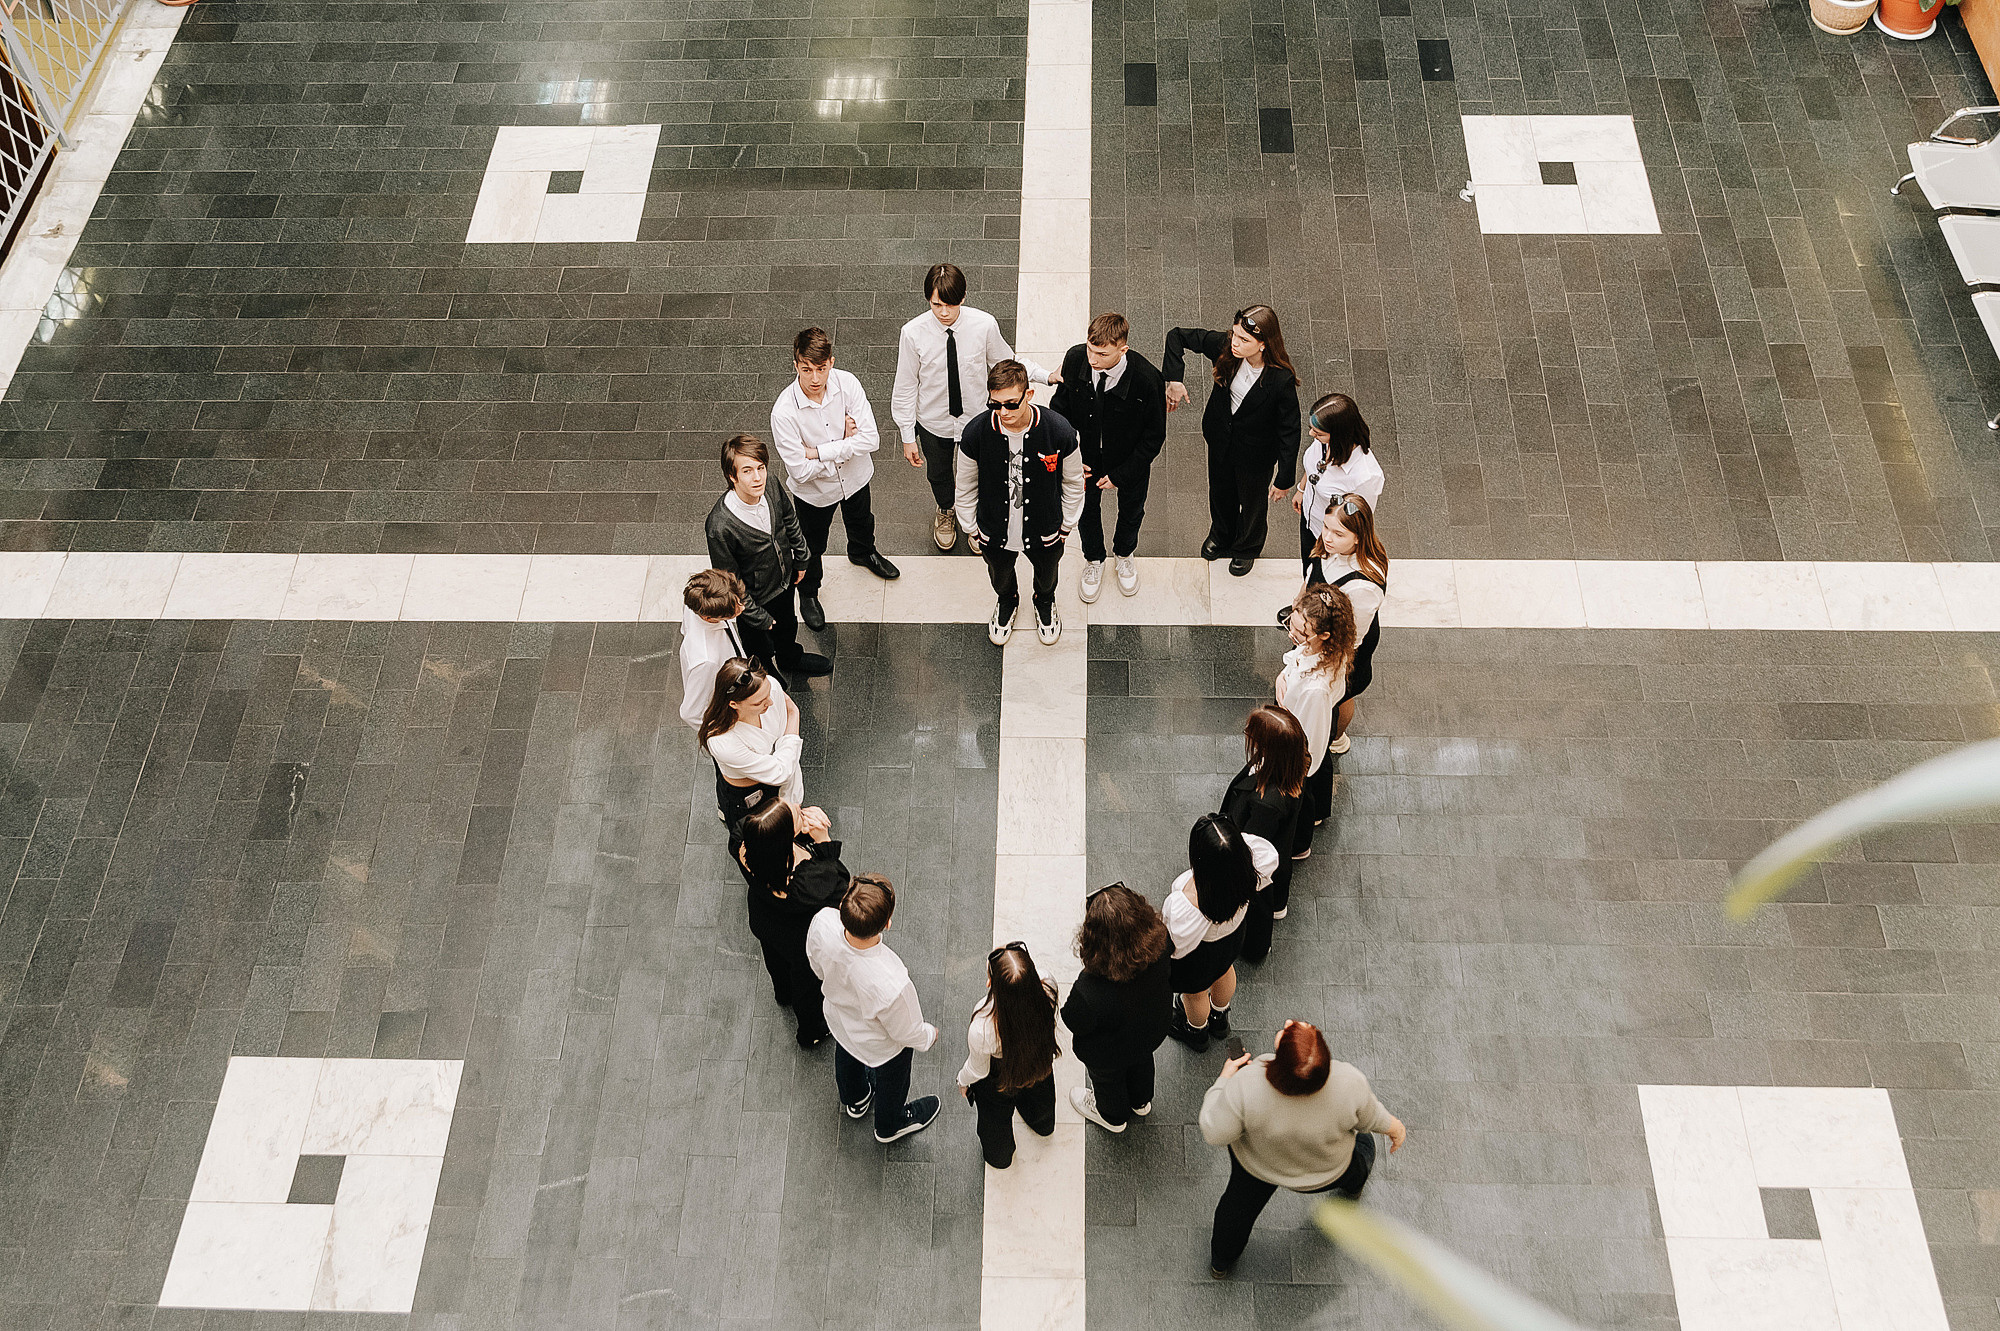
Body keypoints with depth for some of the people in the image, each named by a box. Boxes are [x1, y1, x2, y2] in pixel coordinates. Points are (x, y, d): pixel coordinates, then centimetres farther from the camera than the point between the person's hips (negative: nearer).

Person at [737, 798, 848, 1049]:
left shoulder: (748, 853, -35)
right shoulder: (803, 885, -49)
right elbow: (839, 894, -27)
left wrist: (805, 818, -35)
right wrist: (825, 842, -34)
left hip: (764, 925, 5)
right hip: (804, 943, -5)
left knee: (778, 963, 39)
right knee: (808, 985, 29)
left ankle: (783, 995, 74)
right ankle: (811, 1033, 61)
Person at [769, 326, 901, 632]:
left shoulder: (847, 383, -28)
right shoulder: (784, 411, -35)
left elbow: (871, 439, -28)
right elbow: (800, 471, -31)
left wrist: (818, 451, -30)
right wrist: (844, 444, -25)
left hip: (855, 477, 3)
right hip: (815, 491, -3)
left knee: (861, 522, 34)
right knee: (812, 547, 23)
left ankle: (862, 553, 70)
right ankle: (808, 593, 54)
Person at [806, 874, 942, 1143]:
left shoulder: (823, 922, -39)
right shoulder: (891, 985, -49)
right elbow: (908, 1033, -25)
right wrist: (929, 1035, -2)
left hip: (838, 1017, 4)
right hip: (881, 1046, -4)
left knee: (847, 1057, 38)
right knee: (891, 1082, 32)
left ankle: (854, 1100, 71)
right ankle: (890, 1125, 65)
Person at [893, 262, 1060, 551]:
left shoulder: (984, 325, -23)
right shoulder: (913, 333, -25)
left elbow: (1006, 361, -4)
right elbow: (906, 386, -13)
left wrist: (1046, 376, -14)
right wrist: (908, 437, -8)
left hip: (976, 419, 0)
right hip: (933, 422, 0)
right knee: (938, 473, 27)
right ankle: (945, 511, 62)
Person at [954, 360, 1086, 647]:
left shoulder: (1060, 432, -30)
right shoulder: (975, 434, -29)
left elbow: (1073, 482, -10)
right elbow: (966, 486, -9)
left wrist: (1067, 525, 1)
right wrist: (971, 529, 1)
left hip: (1045, 532, 0)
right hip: (994, 533, 0)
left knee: (1046, 575, 31)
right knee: (1000, 577, 31)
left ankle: (1045, 601, 68)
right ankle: (1007, 601, 68)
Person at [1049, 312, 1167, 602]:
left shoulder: (1147, 379, -36)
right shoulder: (1075, 359, -27)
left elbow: (1154, 435, -21)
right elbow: (1061, 407, -7)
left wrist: (1121, 475, -19)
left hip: (1130, 461, -2)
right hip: (1087, 457, 2)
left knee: (1131, 511, 27)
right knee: (1087, 508, 25)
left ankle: (1123, 555, 61)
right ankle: (1093, 560, 57)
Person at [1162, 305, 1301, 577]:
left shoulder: (1281, 381, -36)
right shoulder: (1224, 346, -27)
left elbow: (1290, 432, -25)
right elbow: (1177, 336, -13)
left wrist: (1284, 480, -19)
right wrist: (1174, 380, -22)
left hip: (1256, 453, -4)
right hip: (1220, 438, 4)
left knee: (1252, 503, 26)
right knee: (1220, 493, 32)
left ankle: (1247, 548, 59)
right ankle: (1220, 535, 65)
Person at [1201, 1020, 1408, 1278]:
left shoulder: (1246, 1086, -42)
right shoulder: (1351, 1084, -38)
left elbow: (1214, 1134, -27)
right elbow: (1367, 1119, -16)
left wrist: (1224, 1080, -13)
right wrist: (1392, 1125, 7)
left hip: (1257, 1166, -1)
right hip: (1325, 1174, 1)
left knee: (1243, 1200, 31)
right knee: (1362, 1143, 34)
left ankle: (1221, 1262, 57)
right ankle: (1352, 1187, 68)